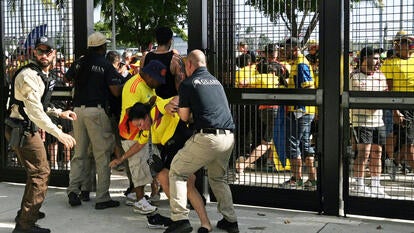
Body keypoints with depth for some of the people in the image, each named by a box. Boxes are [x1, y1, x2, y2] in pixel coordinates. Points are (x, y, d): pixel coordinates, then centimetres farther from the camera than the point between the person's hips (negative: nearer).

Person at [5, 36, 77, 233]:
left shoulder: (42, 75, 13)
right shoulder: (29, 75, -20)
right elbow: (34, 110, -31)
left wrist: (59, 113, 17)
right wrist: (59, 134, -37)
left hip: (28, 129, 10)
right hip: (22, 130, -10)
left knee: (36, 171, 23)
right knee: (40, 172, -8)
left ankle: (26, 212, 39)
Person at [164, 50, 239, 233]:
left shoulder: (188, 83, 2)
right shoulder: (216, 81, 21)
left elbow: (184, 117, 4)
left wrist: (177, 107, 25)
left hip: (207, 137, -6)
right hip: (228, 137, 7)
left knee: (177, 172, 7)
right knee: (218, 178, 26)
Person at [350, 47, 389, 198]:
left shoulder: (380, 75, 13)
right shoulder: (355, 76, -6)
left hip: (378, 120, 6)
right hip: (361, 121, -6)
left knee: (377, 153, 9)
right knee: (363, 153, -7)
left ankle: (376, 185, 18)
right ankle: (359, 186, 3)